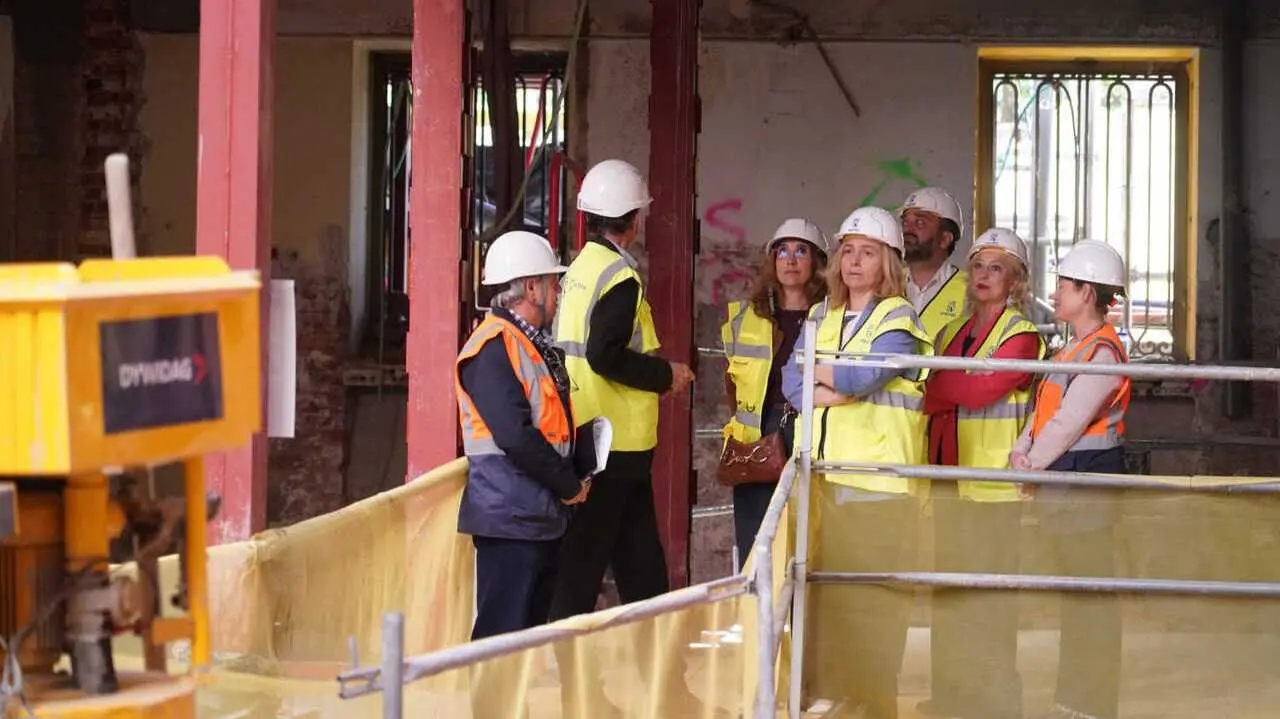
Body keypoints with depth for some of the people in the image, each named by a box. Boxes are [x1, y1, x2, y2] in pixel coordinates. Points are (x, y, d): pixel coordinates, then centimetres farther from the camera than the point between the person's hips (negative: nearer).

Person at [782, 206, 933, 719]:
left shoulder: (898, 320, -1)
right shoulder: (821, 316, 17)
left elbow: (861, 377, -16)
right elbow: (791, 384, 7)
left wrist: (814, 370, 1)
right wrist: (839, 390, -11)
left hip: (877, 480, -5)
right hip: (822, 474, 5)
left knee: (869, 601, -7)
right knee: (821, 594, 3)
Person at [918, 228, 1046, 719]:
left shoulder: (1021, 337, -5)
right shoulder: (953, 332, 16)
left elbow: (978, 388, -19)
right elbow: (937, 397, 14)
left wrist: (925, 389, -9)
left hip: (994, 480, -7)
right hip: (948, 476, 7)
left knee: (989, 595, -6)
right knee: (948, 591, 11)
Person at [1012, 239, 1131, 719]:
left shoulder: (1103, 352, -14)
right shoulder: (1074, 348, 17)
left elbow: (1069, 421, -18)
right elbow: (1045, 409, 15)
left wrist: (1032, 464, -8)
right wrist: (1021, 450, -1)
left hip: (1086, 481, -10)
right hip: (1060, 482, 10)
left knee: (1090, 594, -5)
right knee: (1075, 593, 15)